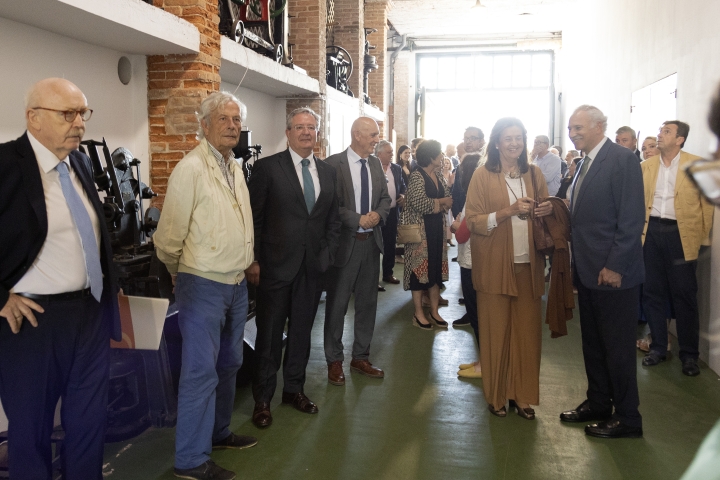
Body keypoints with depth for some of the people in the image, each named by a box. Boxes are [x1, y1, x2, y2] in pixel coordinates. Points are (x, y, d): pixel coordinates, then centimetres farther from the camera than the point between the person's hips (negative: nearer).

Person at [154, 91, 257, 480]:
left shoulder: (236, 167, 10)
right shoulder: (191, 168, -15)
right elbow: (169, 236, -13)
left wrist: (246, 264, 16)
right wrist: (182, 272, 2)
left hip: (237, 284, 8)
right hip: (203, 285, -8)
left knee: (229, 363, 18)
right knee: (200, 371, -1)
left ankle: (218, 432, 36)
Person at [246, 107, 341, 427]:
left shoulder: (328, 172, 9)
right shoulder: (267, 167, -5)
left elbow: (333, 220, 14)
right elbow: (254, 218, -7)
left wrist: (327, 253, 4)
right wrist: (253, 261, -10)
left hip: (312, 266, 5)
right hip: (276, 265, -4)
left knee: (301, 331, 15)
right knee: (269, 335, 6)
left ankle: (294, 389, 31)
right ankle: (262, 398, 20)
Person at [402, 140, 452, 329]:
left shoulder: (439, 176, 12)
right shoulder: (417, 176, -12)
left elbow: (449, 201, 9)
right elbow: (421, 203, -22)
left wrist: (433, 205, -10)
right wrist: (440, 202, -7)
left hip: (438, 229, 7)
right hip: (421, 230, -7)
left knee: (436, 269, 10)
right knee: (420, 268, 0)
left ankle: (434, 311, 20)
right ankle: (418, 314, 10)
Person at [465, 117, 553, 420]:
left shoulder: (534, 174, 10)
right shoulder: (483, 176, -1)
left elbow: (544, 212, 18)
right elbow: (473, 221, -6)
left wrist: (548, 210, -6)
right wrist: (509, 210, -19)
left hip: (528, 263, 3)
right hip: (495, 265, -3)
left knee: (526, 330, 5)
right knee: (496, 331, 2)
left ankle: (522, 394, 18)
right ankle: (496, 395, 17)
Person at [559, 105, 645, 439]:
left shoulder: (622, 160, -13)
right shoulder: (586, 163, 13)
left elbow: (632, 219, -18)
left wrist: (615, 267, -20)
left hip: (613, 272, -8)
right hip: (588, 271, 8)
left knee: (618, 348, 3)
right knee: (592, 343, 17)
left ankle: (627, 418, 17)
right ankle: (598, 403, 31)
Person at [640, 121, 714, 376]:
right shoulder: (646, 165, 8)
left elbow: (707, 202, 1)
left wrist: (702, 237, -1)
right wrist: (638, 229, 3)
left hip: (680, 233, -3)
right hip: (651, 231, 3)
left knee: (684, 294, 2)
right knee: (652, 292, 9)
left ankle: (689, 354, 13)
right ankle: (658, 347, 22)